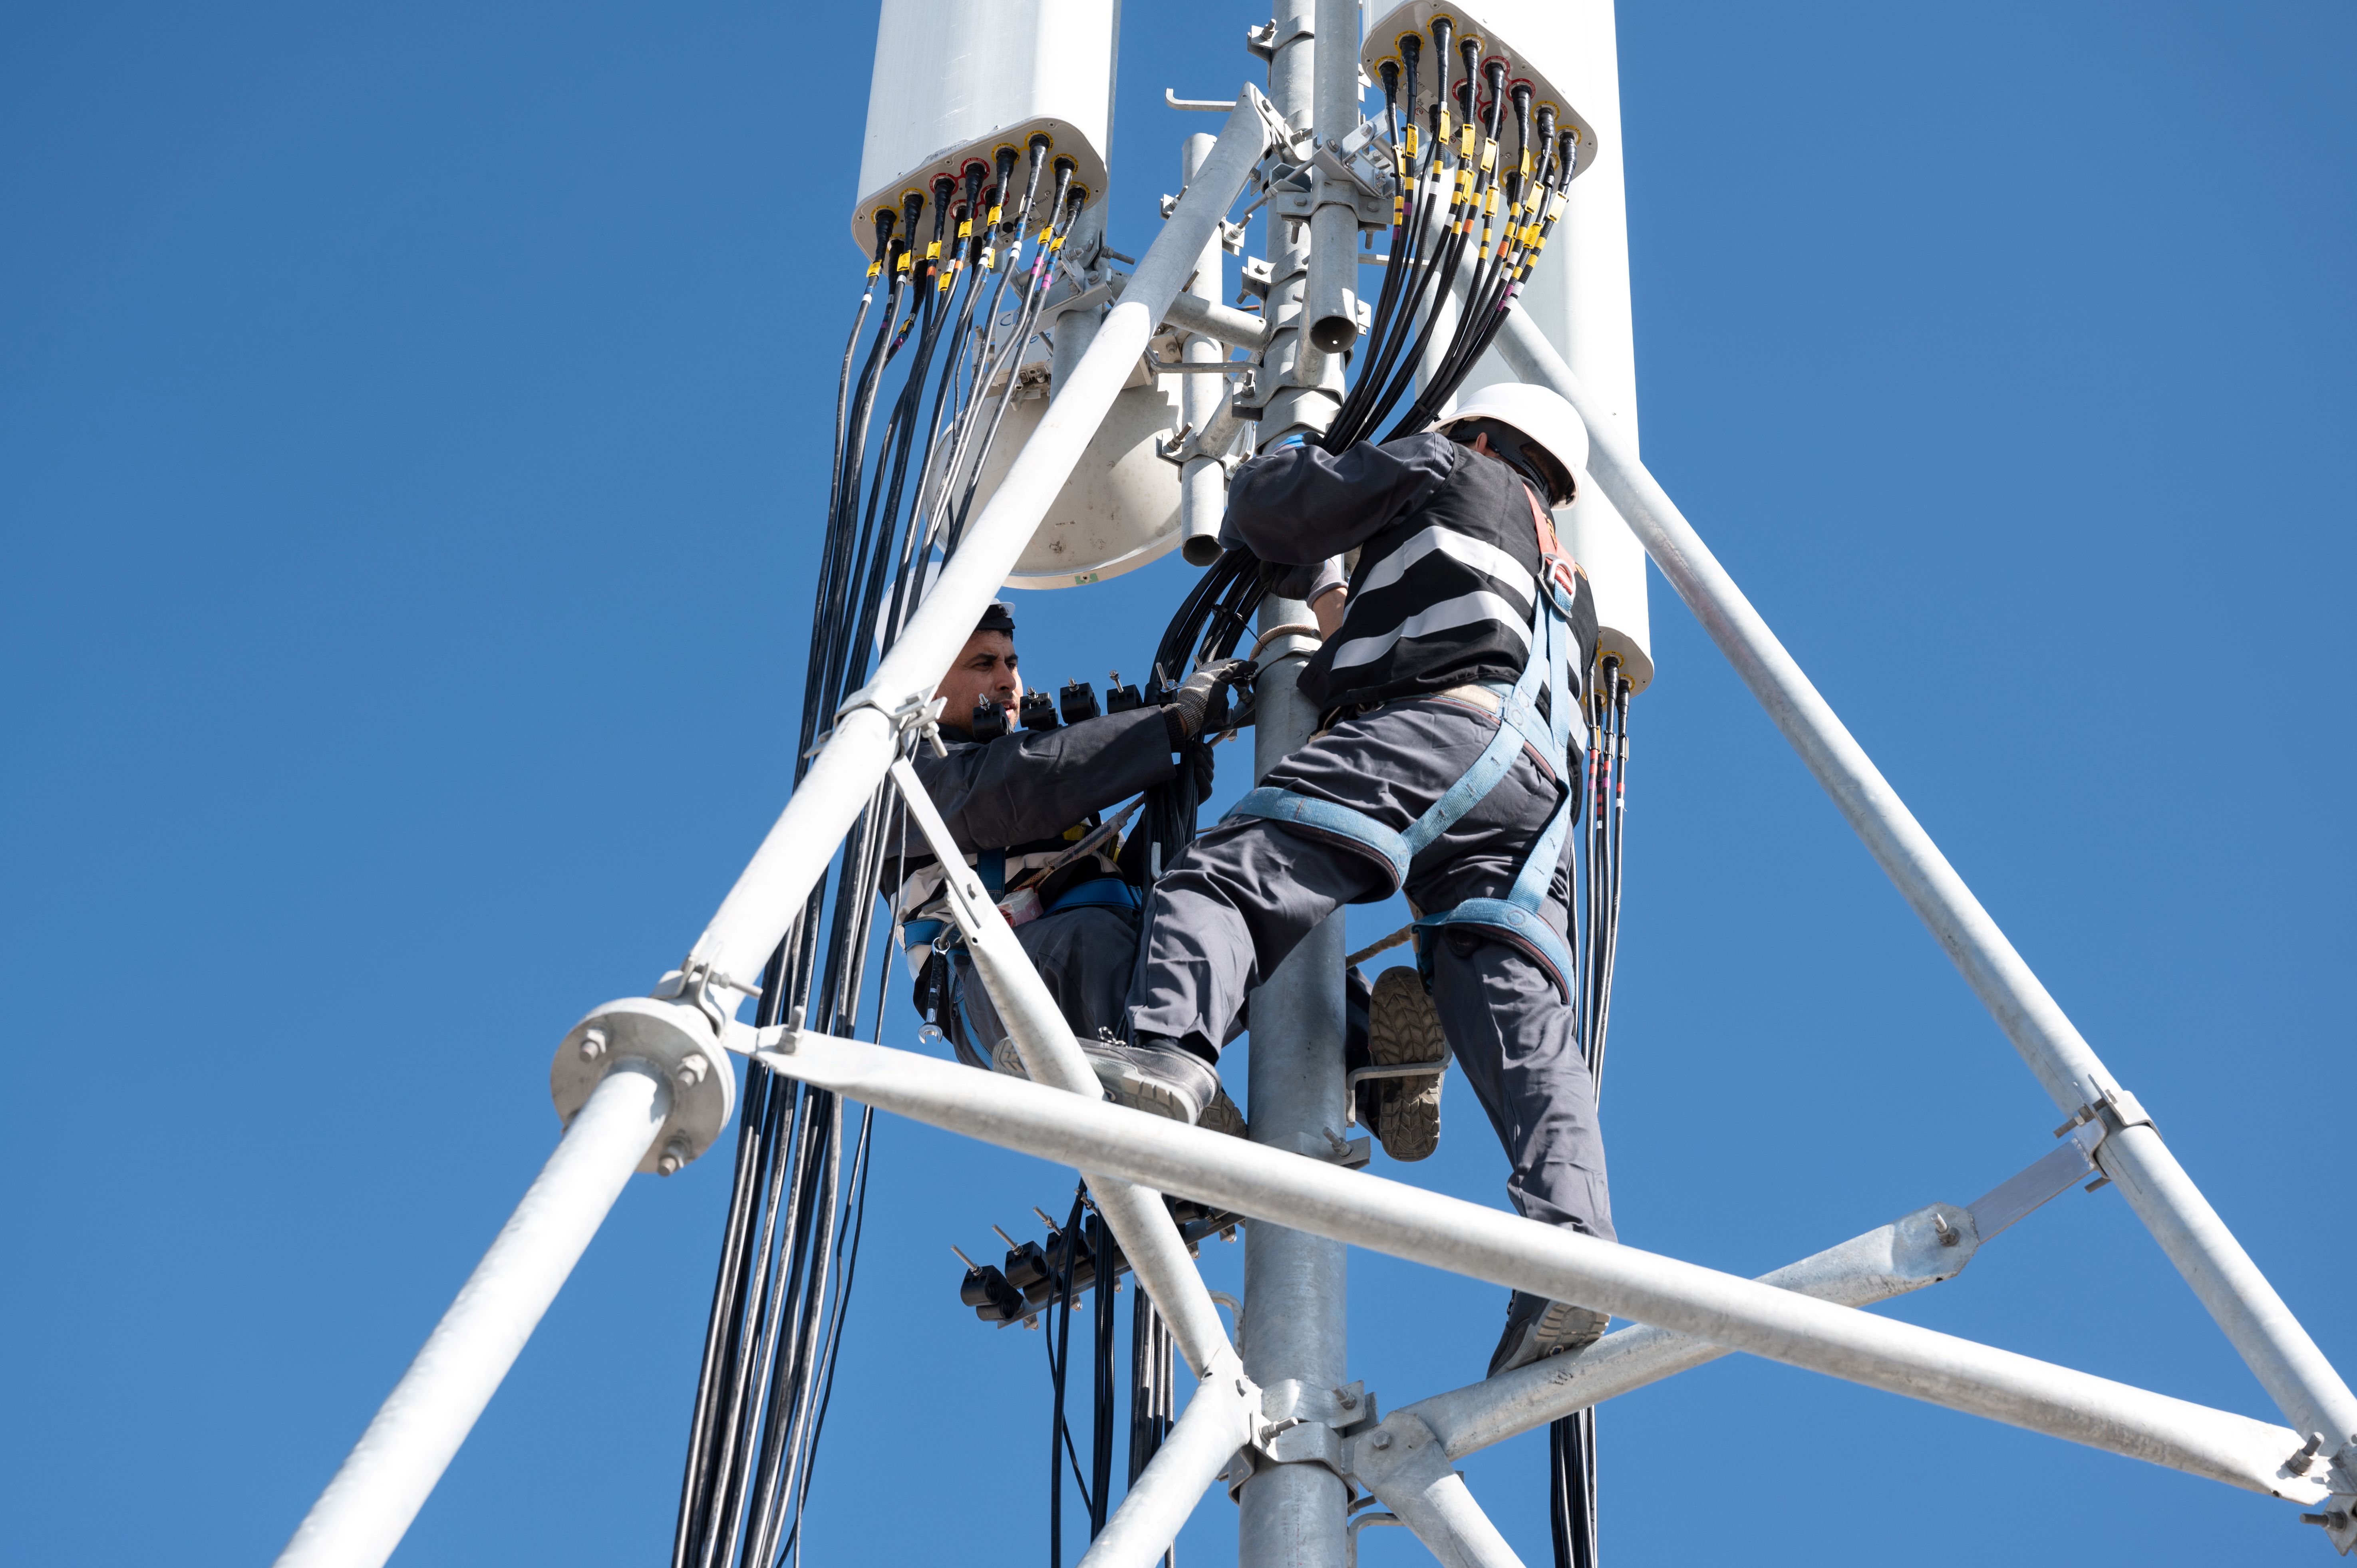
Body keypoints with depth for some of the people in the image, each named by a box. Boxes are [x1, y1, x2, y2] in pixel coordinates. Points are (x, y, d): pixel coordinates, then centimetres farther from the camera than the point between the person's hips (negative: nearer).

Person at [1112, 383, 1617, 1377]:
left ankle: (1164, 1055, -49)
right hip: (1540, 795, 7)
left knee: (1224, 879, -21)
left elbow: (1266, 505, 19)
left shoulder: (1450, 472, 25)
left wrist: (1292, 568, 41)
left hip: (1436, 721, -7)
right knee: (1526, 1037, -9)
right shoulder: (1570, 593, 44)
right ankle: (1568, 1244, -30)